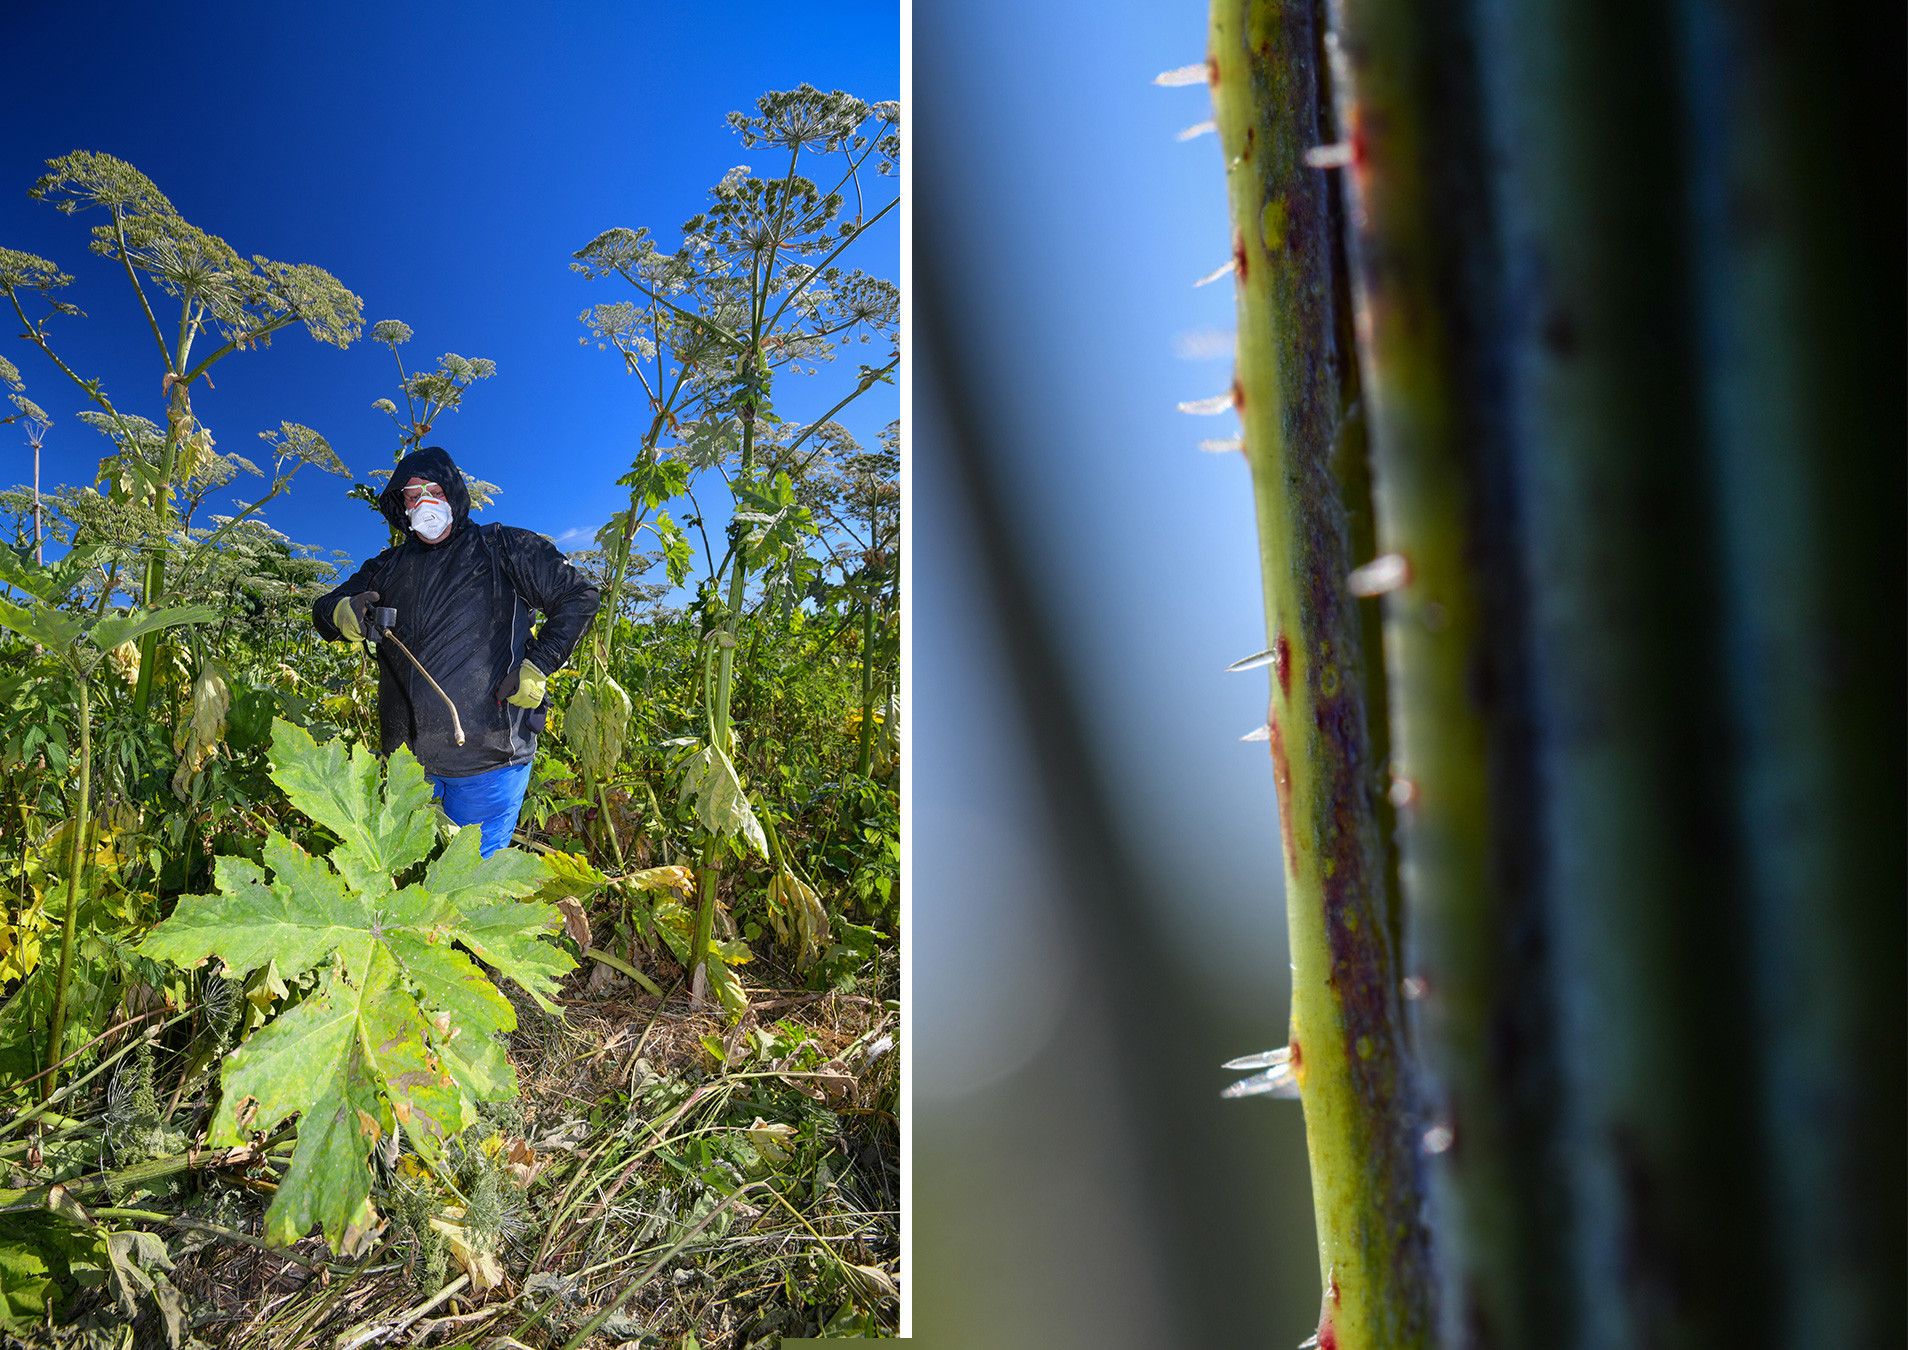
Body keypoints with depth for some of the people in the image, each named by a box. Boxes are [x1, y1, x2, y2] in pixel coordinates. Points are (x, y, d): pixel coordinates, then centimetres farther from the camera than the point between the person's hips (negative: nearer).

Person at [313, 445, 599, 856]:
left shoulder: (503, 549, 4)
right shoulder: (389, 567, 17)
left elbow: (578, 596, 3)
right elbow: (324, 608, 17)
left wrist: (537, 667, -7)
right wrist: (342, 615, -9)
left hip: (487, 760, -5)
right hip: (407, 761, 5)